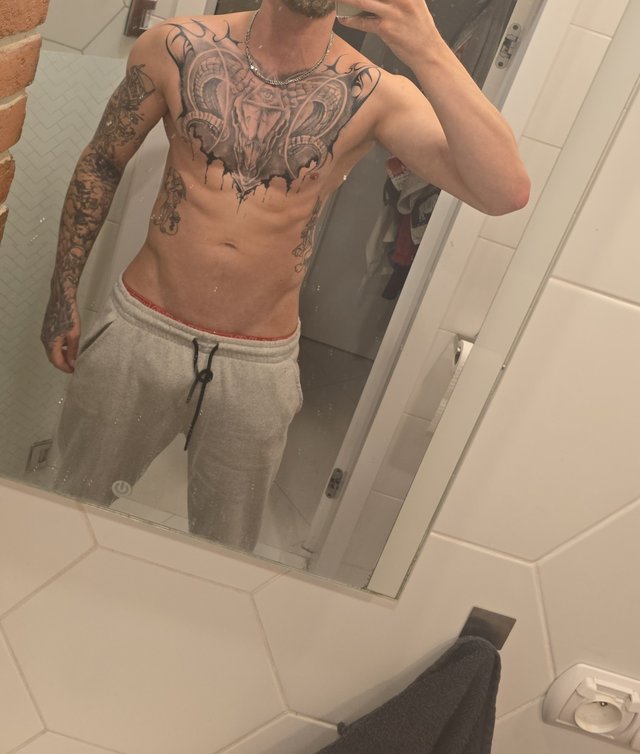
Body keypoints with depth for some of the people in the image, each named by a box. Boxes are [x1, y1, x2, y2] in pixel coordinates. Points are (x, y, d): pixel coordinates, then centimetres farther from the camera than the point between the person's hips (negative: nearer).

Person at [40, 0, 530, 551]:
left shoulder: (373, 96, -9)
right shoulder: (177, 48, -4)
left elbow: (506, 191, -20)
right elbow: (101, 164, 7)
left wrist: (429, 51, -28)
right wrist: (64, 294, 7)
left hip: (258, 365, -1)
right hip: (141, 329, 2)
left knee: (224, 555, 19)